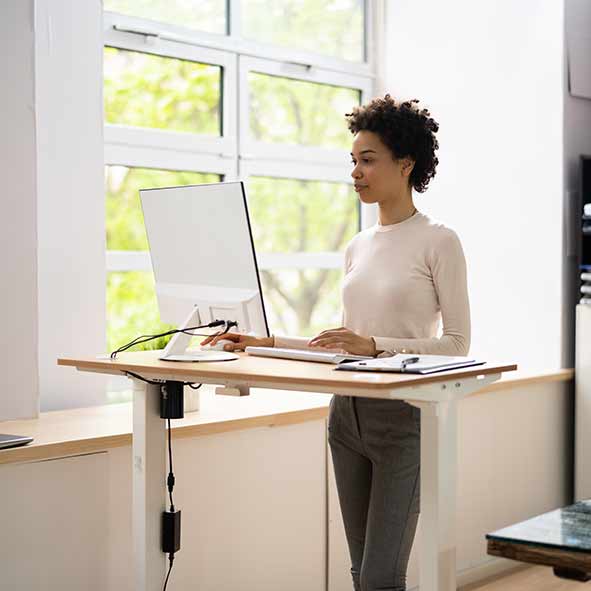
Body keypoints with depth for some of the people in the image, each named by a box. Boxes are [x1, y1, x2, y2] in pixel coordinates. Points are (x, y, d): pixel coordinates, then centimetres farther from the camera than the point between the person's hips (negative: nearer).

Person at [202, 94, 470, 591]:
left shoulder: (439, 241, -6)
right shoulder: (358, 247, 14)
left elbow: (456, 344, -10)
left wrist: (373, 344, -21)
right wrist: (265, 343, 9)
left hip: (404, 415, -7)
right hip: (349, 412, 7)